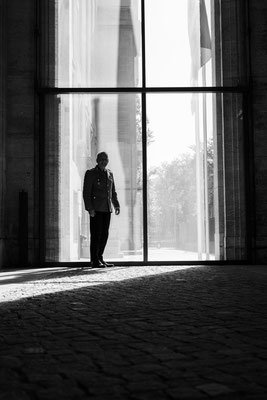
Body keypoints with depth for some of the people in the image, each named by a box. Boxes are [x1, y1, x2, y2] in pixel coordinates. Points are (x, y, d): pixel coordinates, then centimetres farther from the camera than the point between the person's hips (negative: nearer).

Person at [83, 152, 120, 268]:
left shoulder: (110, 173, 16)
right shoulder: (90, 173, -3)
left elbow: (113, 192, 21)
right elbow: (86, 192, -8)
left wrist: (116, 205, 10)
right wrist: (90, 208, -16)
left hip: (107, 209, 6)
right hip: (96, 209, -6)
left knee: (104, 234, 8)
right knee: (96, 234, -5)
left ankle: (100, 258, 17)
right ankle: (95, 261, 0)